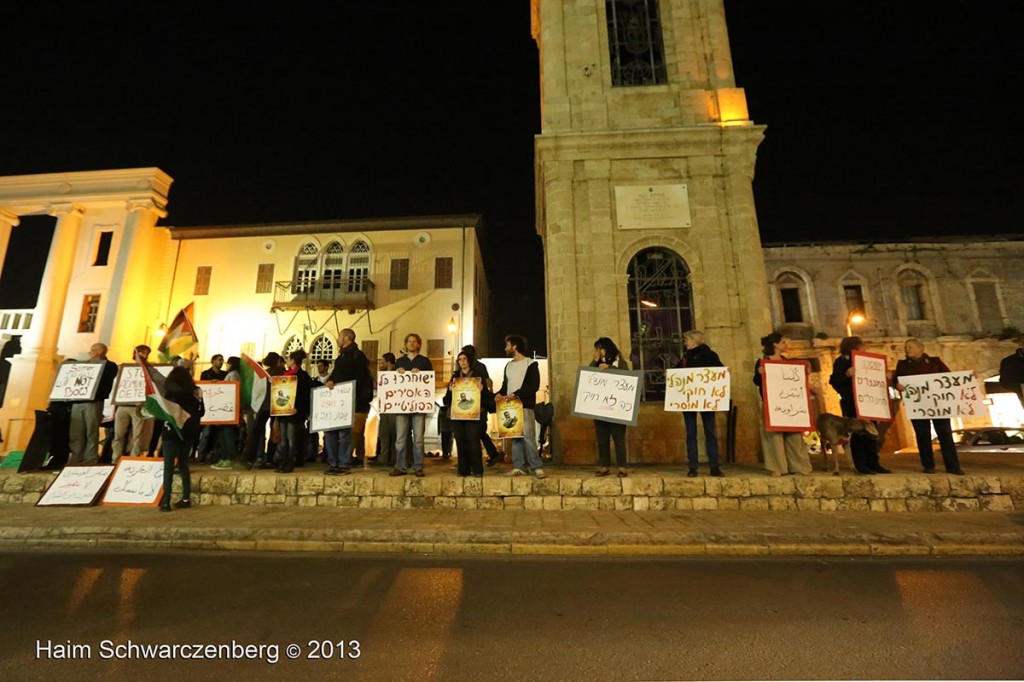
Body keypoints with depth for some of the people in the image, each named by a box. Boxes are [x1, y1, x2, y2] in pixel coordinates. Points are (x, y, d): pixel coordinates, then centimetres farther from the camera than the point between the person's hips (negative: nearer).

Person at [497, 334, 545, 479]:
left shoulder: (530, 364, -3)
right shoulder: (508, 365, 19)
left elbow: (534, 385, -12)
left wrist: (517, 393, -19)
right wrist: (500, 394, 1)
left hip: (525, 406, -7)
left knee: (528, 436, -10)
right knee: (515, 436, 6)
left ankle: (537, 467, -3)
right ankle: (518, 466, 12)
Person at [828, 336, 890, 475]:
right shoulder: (841, 361, -5)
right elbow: (834, 381, -15)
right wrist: (847, 374, -30)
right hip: (851, 402, -8)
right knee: (857, 433, -6)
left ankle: (873, 463, 15)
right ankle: (860, 465, -1)